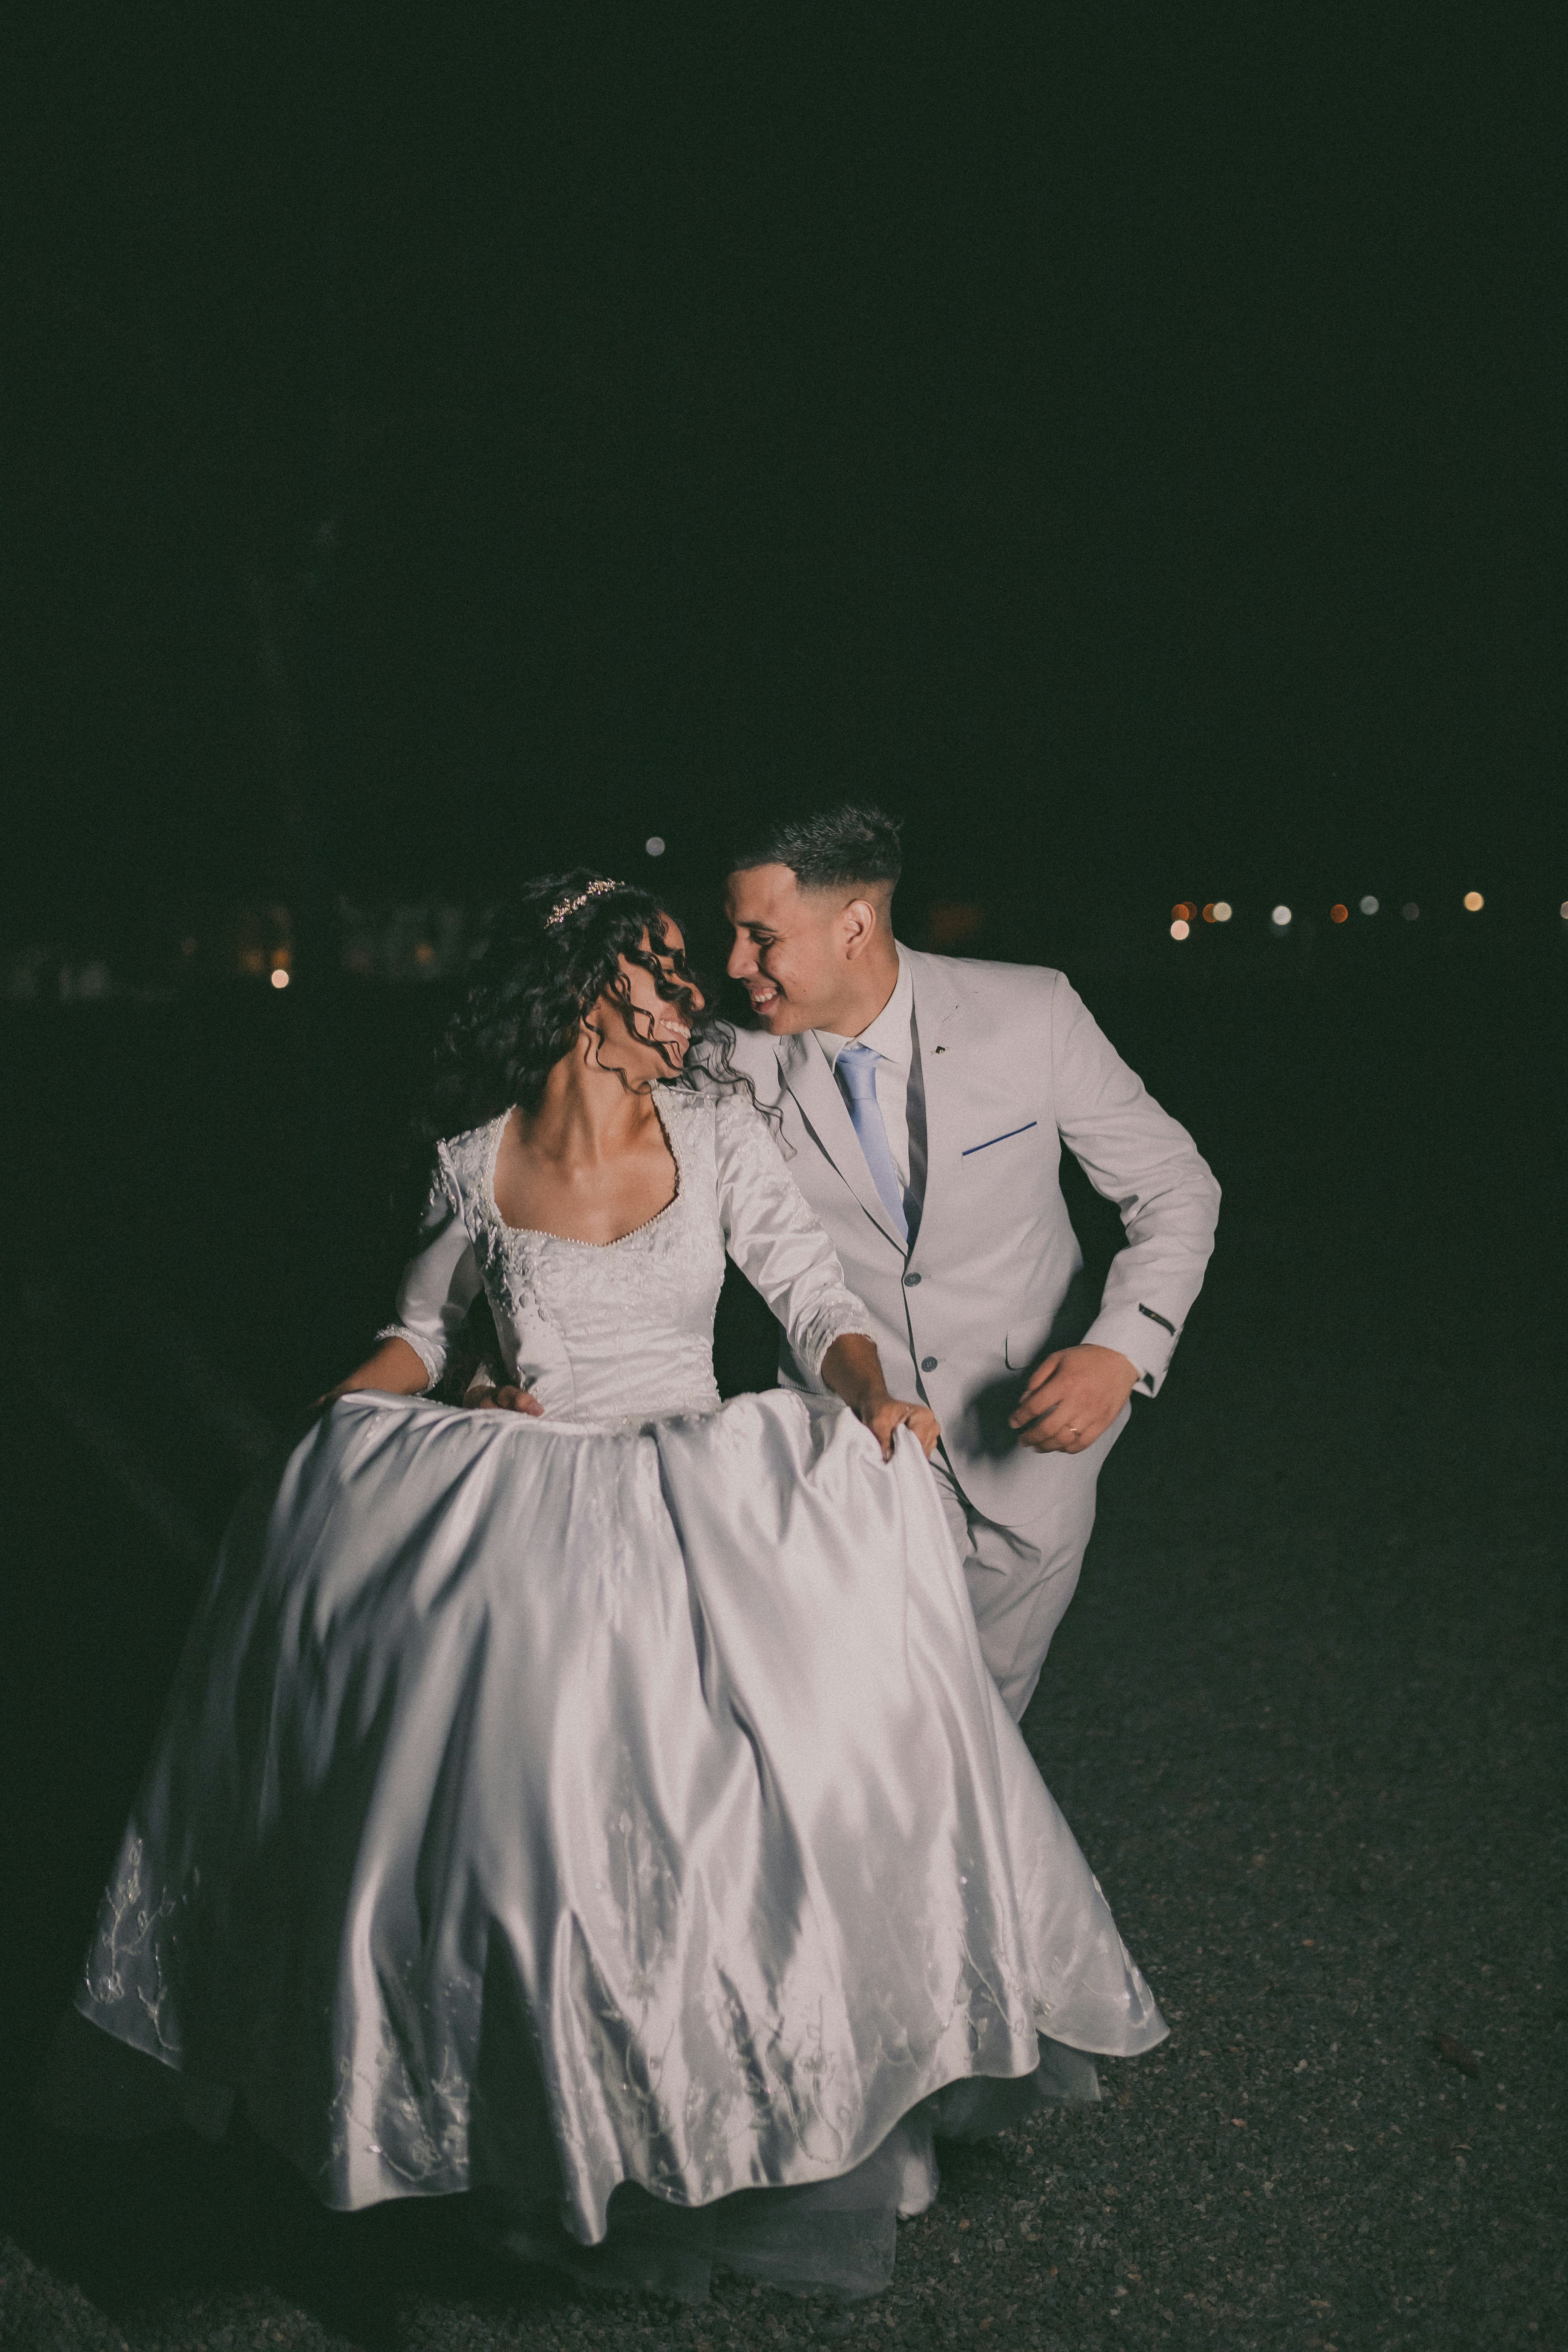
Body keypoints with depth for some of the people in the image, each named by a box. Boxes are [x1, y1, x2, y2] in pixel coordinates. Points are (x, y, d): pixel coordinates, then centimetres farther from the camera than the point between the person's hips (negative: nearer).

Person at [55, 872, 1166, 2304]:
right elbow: (424, 1328, 17)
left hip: (697, 1502, 0)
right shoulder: (479, 1163, 3)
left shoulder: (717, 1133, 1)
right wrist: (334, 1434, 0)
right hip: (515, 1515, 0)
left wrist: (871, 1393, -21)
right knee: (513, 1780, -12)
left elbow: (814, 1294, -1)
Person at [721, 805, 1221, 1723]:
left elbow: (1174, 1188, -8)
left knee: (989, 1704, 15)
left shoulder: (1031, 1013, -15)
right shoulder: (741, 1068, -13)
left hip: (1028, 1434, 0)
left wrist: (1122, 1350, -23)